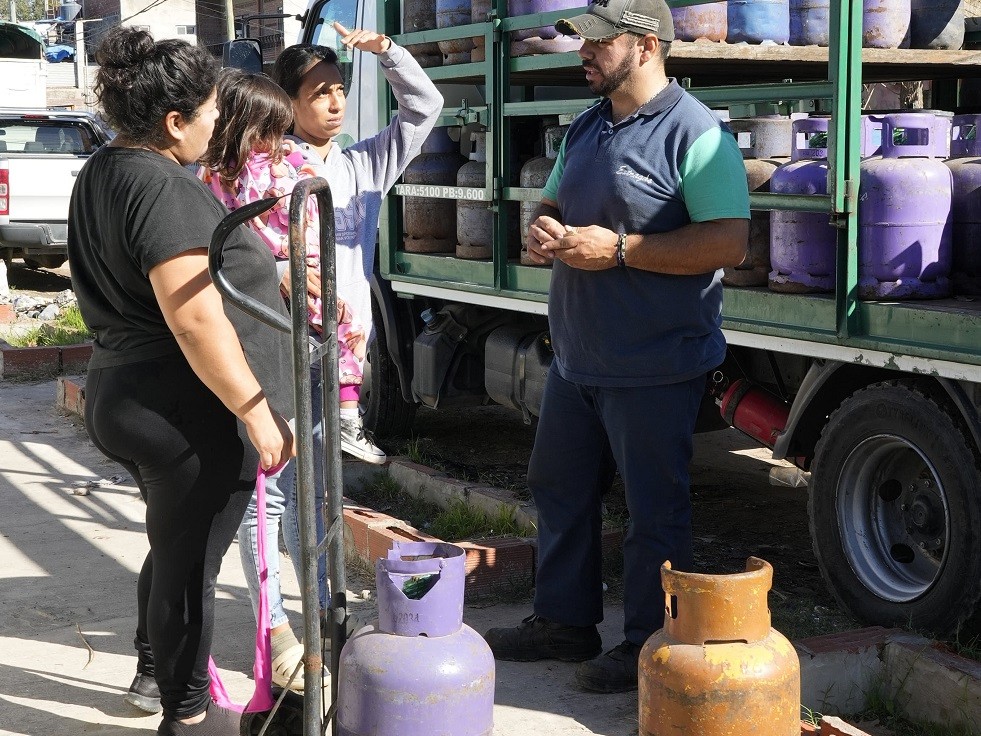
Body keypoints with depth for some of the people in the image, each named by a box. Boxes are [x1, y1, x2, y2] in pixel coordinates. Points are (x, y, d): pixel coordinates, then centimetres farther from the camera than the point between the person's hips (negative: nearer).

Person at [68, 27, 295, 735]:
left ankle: (152, 673, 43)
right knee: (191, 563, 5)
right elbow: (195, 319, -27)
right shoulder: (165, 189, -21)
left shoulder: (101, 174, 11)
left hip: (123, 397, 10)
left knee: (174, 547, 26)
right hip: (186, 412, -10)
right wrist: (257, 412, -21)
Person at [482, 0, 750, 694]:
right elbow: (552, 205, 24)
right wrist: (542, 230, -1)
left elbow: (729, 243, -23)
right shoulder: (585, 129, 13)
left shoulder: (696, 134, -14)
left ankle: (649, 646, 16)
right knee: (559, 487, 17)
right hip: (576, 356, 9)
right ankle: (564, 621, 33)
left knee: (655, 509, 3)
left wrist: (618, 249, -23)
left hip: (654, 366, -9)